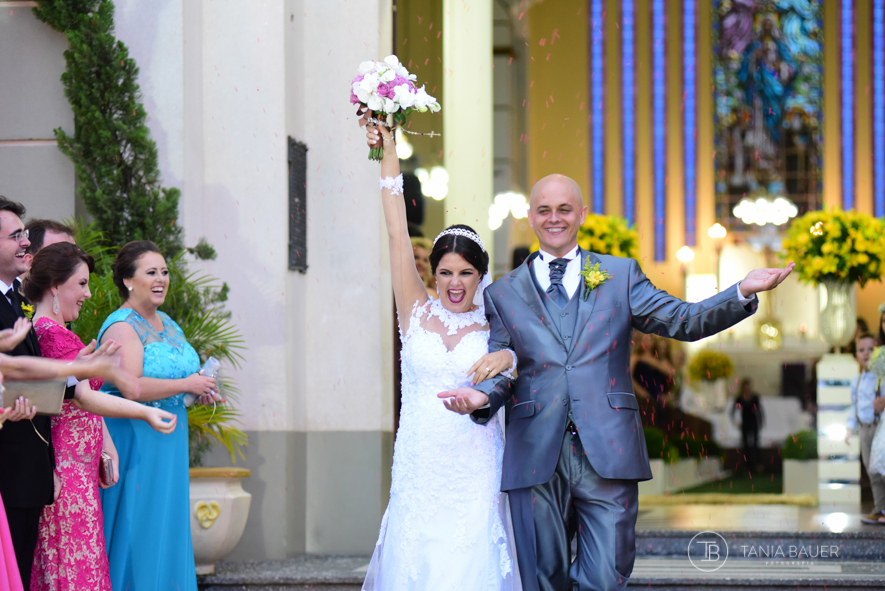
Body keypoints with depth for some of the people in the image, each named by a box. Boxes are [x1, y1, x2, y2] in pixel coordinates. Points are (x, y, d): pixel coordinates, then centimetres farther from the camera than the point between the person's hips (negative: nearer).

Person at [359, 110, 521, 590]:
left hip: (475, 474, -1)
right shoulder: (417, 313, 5)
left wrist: (509, 357, -19)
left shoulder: (496, 326, 4)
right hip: (418, 470, 1)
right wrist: (388, 155, -3)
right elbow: (397, 236, 1)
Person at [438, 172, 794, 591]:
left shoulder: (621, 275, 13)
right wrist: (482, 397, -14)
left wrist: (743, 292, -10)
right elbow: (499, 371, 9)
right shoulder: (503, 294, 13)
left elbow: (684, 321, 5)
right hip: (537, 458, 1)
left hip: (608, 457, 0)